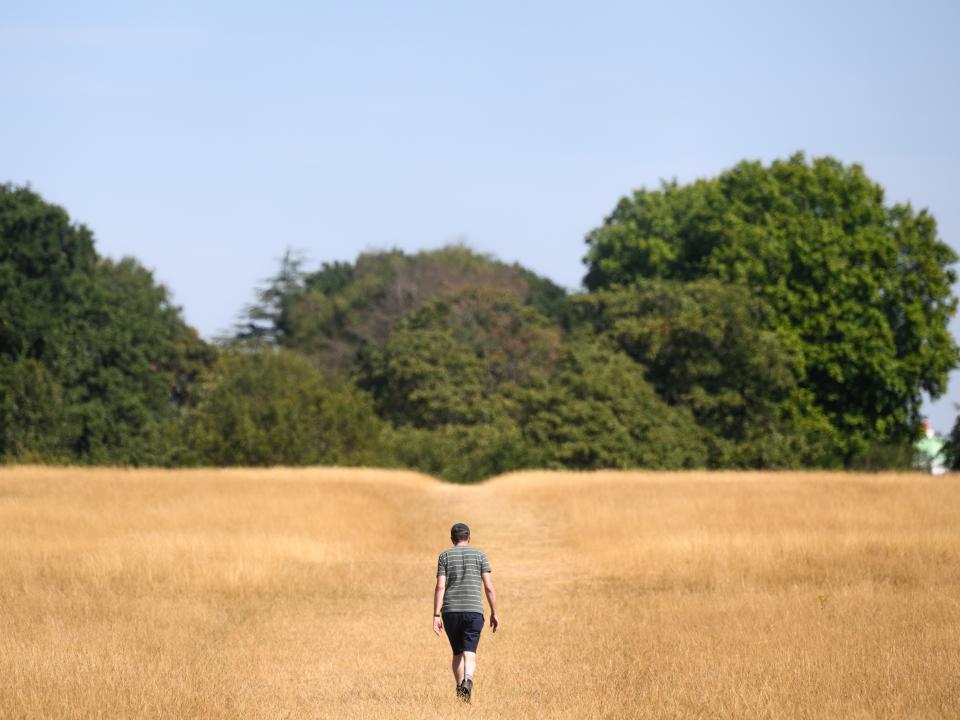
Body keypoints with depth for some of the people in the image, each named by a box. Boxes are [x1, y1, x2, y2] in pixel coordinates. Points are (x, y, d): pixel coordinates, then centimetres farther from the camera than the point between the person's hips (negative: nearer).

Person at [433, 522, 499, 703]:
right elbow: (489, 587, 1)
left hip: (450, 612, 1)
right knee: (469, 653, -7)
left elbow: (440, 587, -3)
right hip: (474, 610, -1)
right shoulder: (479, 555, 6)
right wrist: (494, 613, 8)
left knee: (457, 652, 17)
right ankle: (467, 681, -33)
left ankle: (460, 690, 19)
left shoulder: (445, 556, 6)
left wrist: (436, 616, -5)